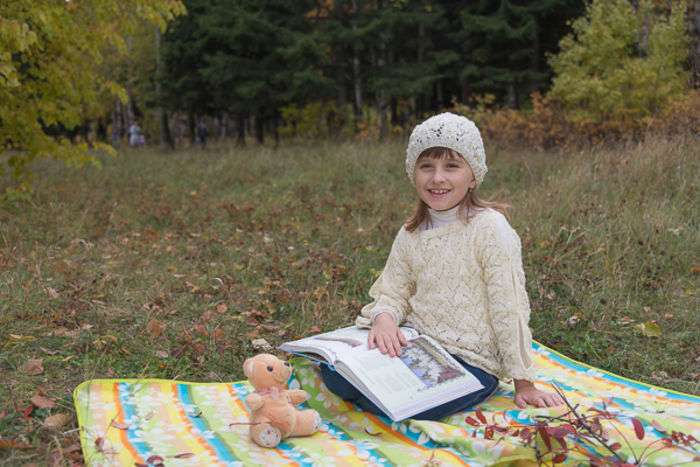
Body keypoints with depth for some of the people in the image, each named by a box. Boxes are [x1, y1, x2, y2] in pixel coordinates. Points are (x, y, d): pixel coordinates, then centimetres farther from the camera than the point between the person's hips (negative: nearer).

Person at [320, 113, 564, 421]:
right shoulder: (410, 233, 5)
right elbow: (393, 292, 7)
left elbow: (508, 310, -13)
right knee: (333, 368, -15)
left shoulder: (489, 227, -14)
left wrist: (524, 384, -9)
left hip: (471, 358, -5)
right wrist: (383, 317, -18)